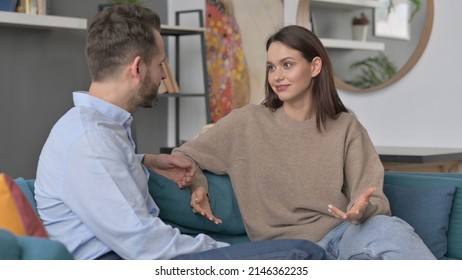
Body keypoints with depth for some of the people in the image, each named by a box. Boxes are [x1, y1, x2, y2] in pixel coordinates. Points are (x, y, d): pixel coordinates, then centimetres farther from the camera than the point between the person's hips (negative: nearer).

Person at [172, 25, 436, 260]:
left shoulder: (346, 127, 7)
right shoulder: (247, 123, 3)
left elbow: (375, 202, 0)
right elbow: (183, 157, 14)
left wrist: (362, 209, -24)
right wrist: (198, 186, -9)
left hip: (343, 233, 2)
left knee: (389, 228, -35)